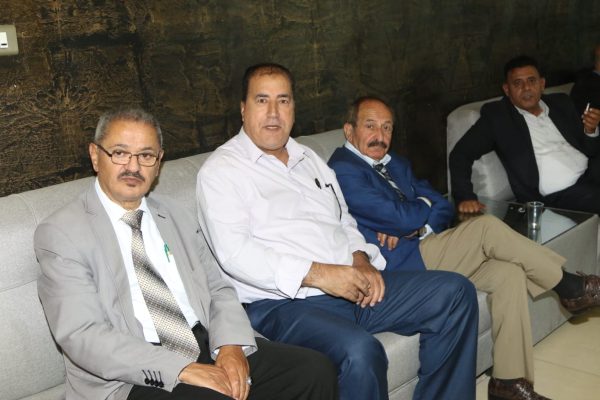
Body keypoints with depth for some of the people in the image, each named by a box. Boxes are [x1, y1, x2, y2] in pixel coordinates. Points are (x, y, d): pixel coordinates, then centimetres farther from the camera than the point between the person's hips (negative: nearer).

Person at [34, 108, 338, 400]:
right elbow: (82, 336, -13)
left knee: (316, 371, -13)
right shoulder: (60, 233, -3)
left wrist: (231, 345, -8)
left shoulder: (177, 217, 15)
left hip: (209, 349, 6)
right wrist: (182, 369, -21)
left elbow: (218, 290, 14)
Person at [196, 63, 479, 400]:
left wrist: (361, 260, 2)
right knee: (361, 351, -35)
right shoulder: (221, 170, -3)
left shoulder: (309, 159, 21)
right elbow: (235, 254, -15)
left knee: (456, 291, -2)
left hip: (352, 286, 8)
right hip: (284, 302, -7)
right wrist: (317, 274, -20)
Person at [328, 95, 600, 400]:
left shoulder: (396, 164, 20)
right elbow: (402, 218, -19)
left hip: (423, 252, 9)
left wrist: (411, 226, -9)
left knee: (508, 274, -10)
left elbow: (443, 208, 13)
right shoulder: (343, 170, -10)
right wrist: (425, 205, 4)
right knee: (487, 228, -18)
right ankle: (569, 287, 2)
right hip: (398, 268, -9)